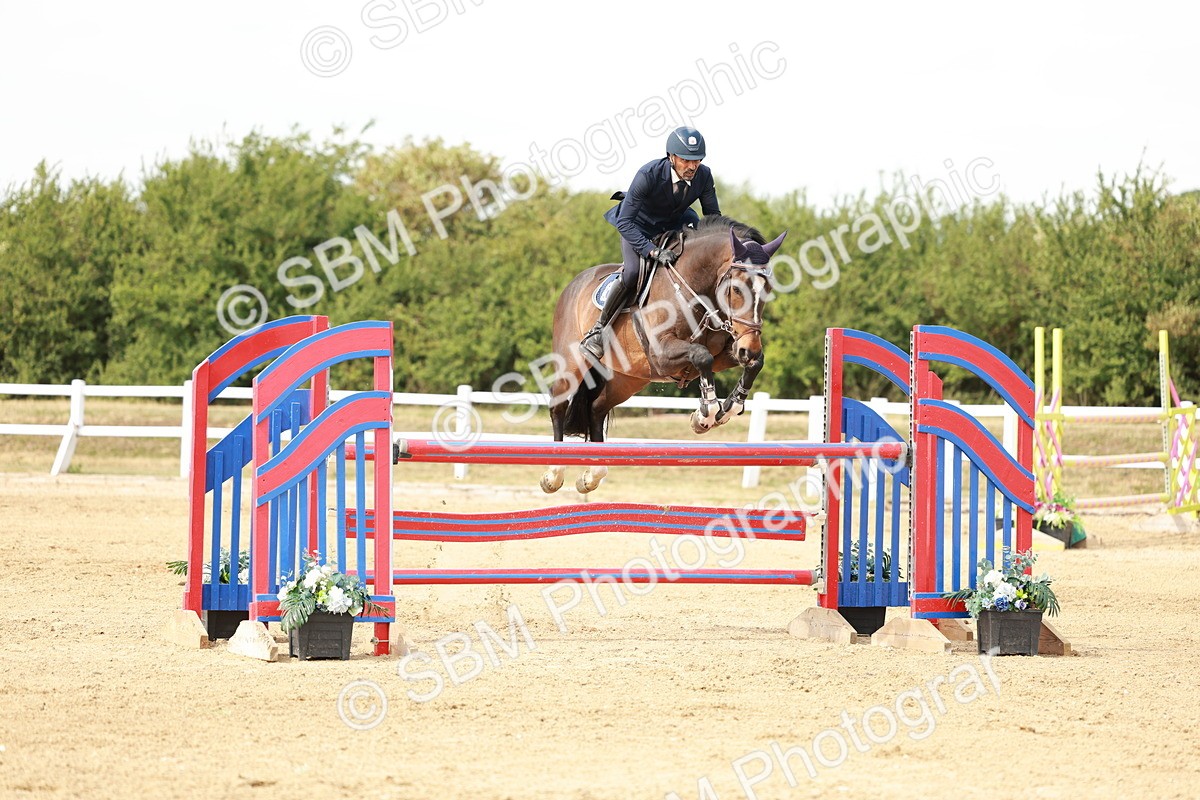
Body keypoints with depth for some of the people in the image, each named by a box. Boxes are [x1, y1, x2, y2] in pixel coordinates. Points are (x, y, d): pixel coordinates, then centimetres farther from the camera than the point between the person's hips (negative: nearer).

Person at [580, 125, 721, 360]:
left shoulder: (703, 175, -22)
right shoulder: (648, 175, -35)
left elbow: (714, 217, -4)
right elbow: (624, 222, -34)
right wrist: (653, 251, -44)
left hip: (674, 224, 5)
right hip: (638, 225, -5)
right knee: (633, 272, -28)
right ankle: (598, 329, -12)